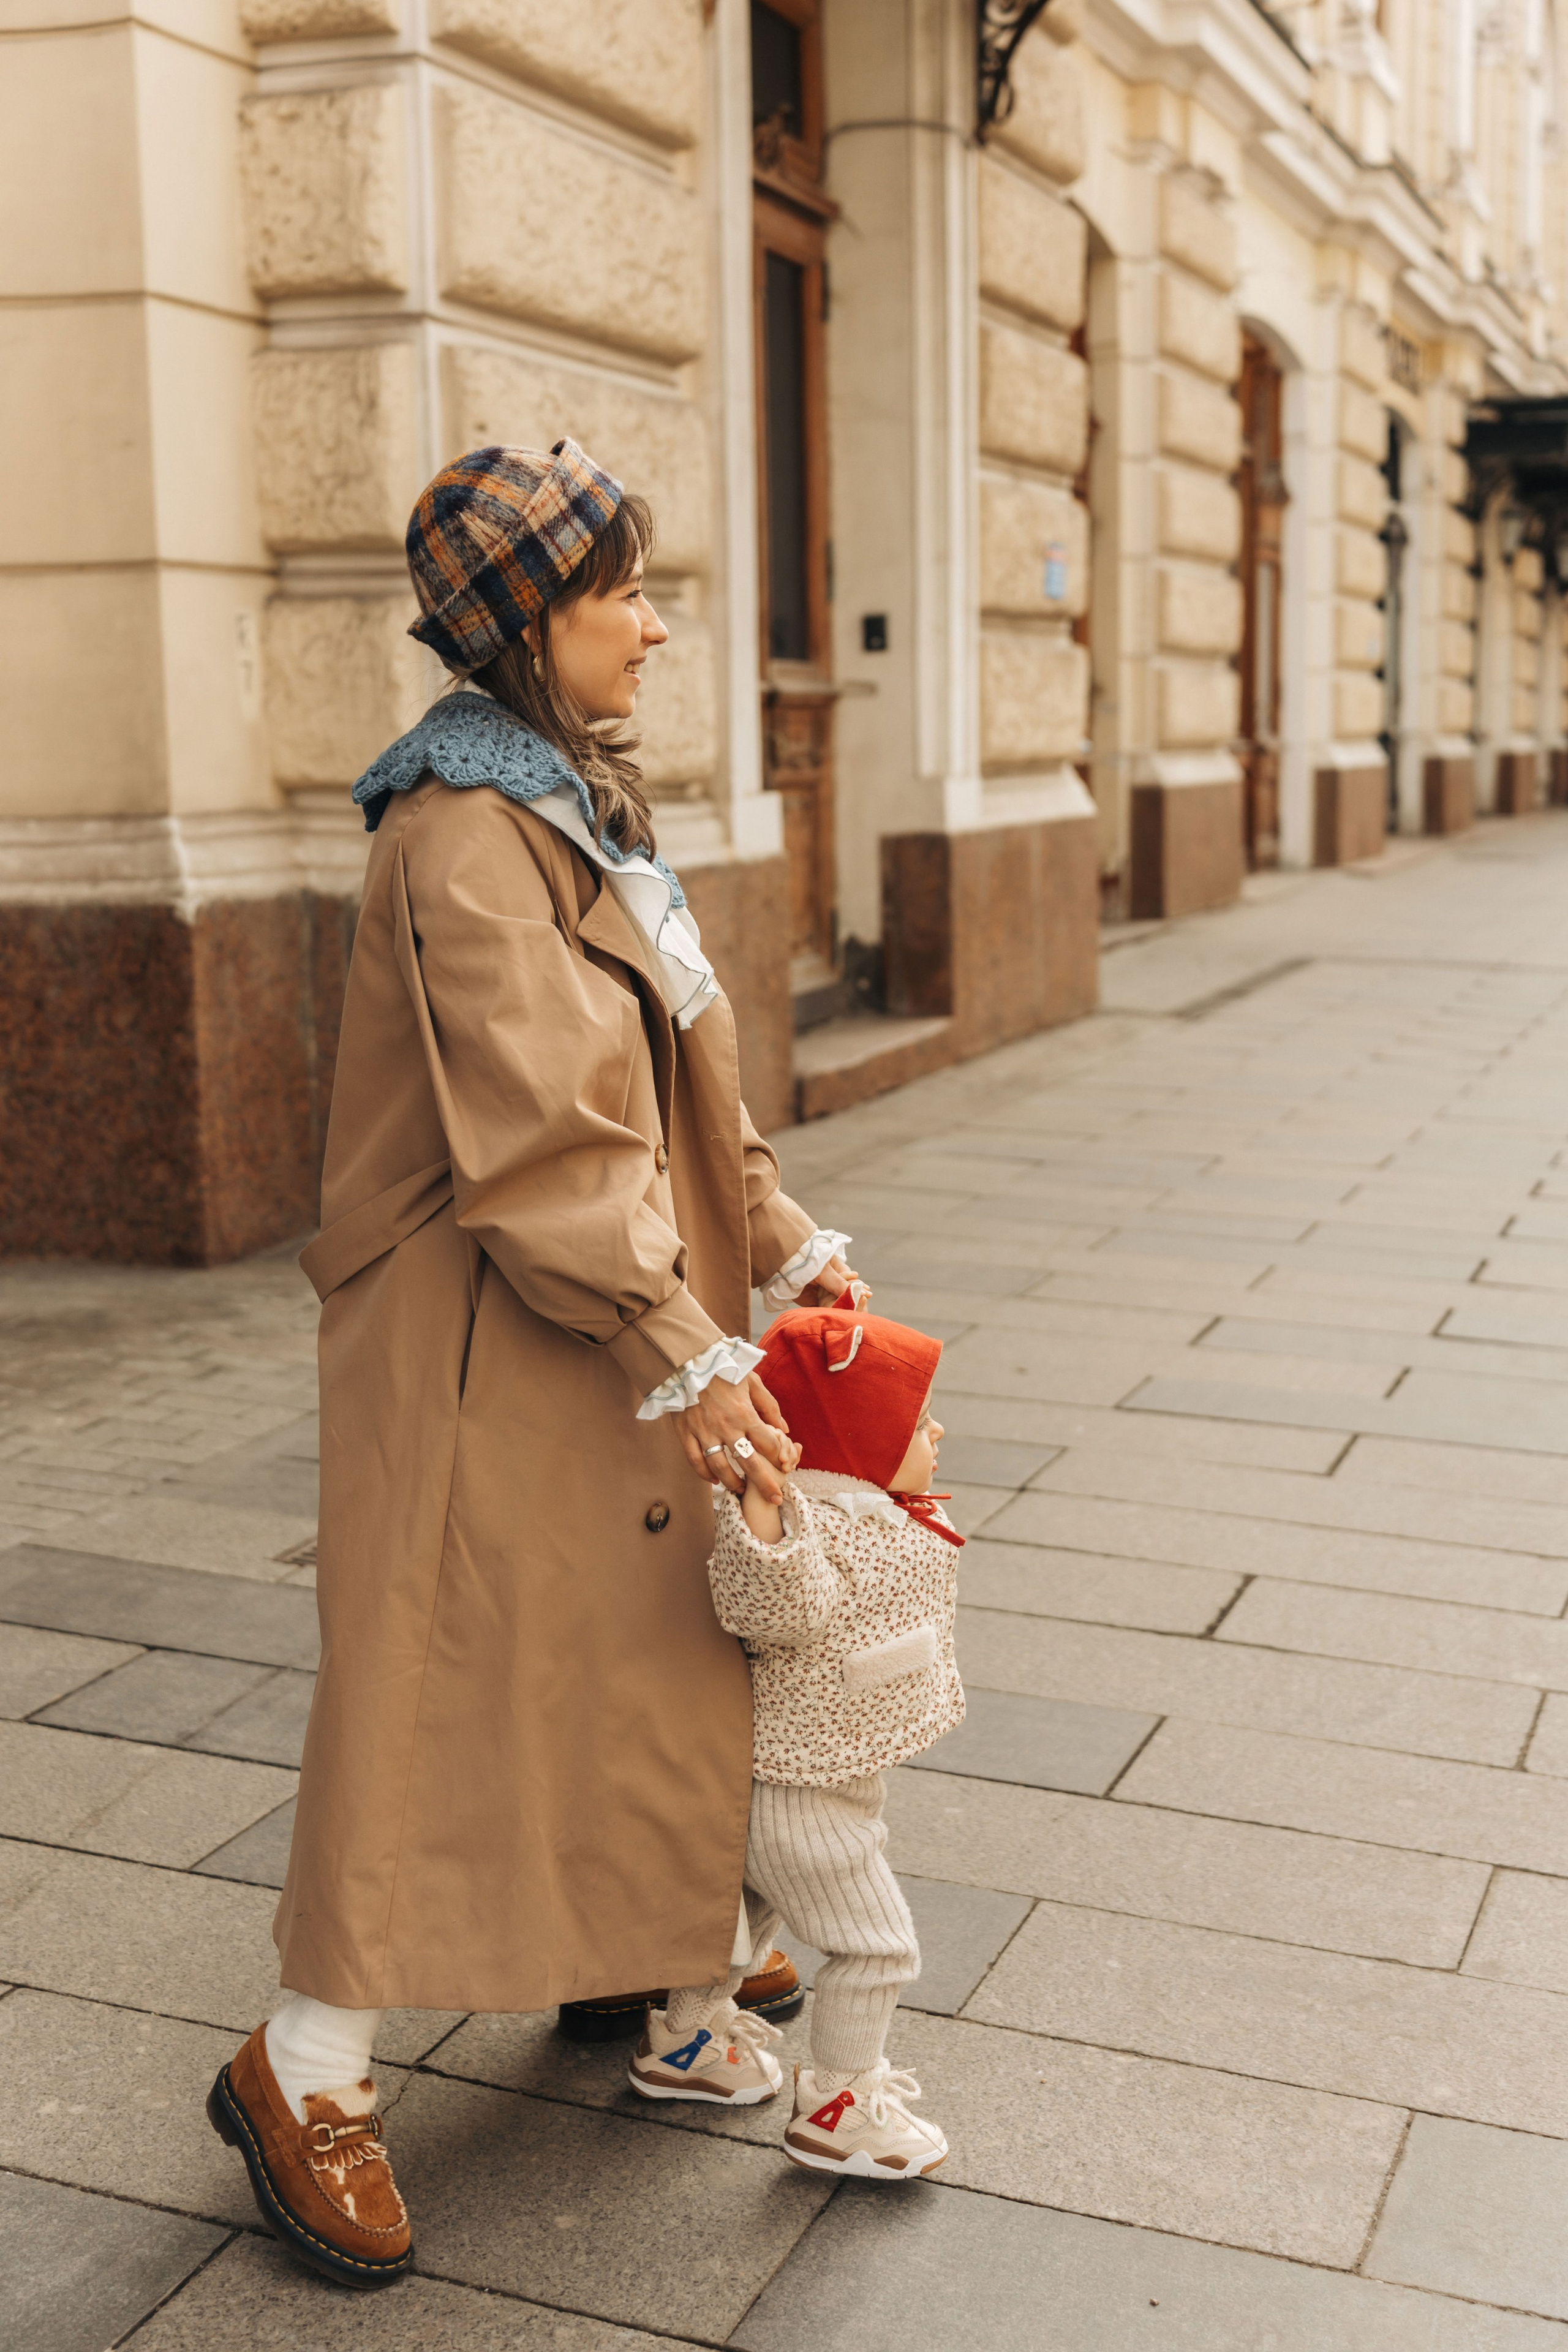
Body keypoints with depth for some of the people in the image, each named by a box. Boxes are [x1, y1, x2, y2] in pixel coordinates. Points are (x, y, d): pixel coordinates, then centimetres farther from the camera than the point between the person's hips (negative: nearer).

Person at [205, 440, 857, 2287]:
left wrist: (783, 1242, 11)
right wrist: (682, 1353, -23)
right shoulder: (464, 835, -20)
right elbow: (543, 1134, -25)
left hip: (613, 1323, 10)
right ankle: (300, 2073, 13)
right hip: (490, 1349, -10)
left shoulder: (575, 797, 12)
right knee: (459, 1676, -3)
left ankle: (616, 1952, 40)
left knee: (622, 1645, 20)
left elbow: (674, 1075, 15)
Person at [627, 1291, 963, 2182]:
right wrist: (761, 1512, -57)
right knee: (877, 1942, 1)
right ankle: (838, 2109, 16)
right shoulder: (814, 1523, -30)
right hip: (801, 1789, -11)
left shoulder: (871, 1510, 0)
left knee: (749, 1904, 28)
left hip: (778, 1772, 11)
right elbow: (776, 1613, -43)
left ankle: (684, 2040, 47)